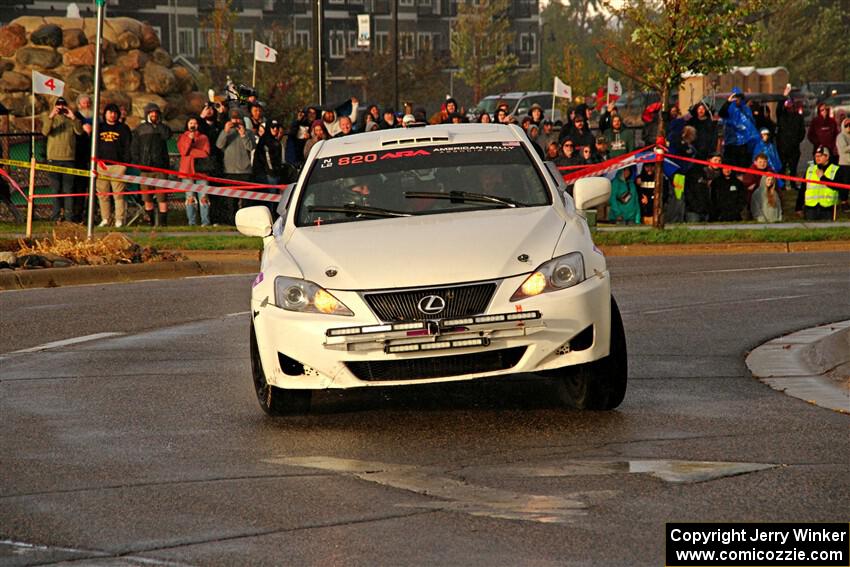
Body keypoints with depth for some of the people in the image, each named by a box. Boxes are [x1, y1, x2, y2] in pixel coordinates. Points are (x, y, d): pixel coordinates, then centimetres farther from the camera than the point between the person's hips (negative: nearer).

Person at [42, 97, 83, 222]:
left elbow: (79, 131, -6)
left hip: (69, 159, 0)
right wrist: (51, 117, -23)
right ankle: (57, 213, 4)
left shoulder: (71, 120, 11)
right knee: (55, 188, 1)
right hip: (54, 158, 0)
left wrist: (73, 118, -17)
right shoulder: (51, 120, 10)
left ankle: (68, 214, -2)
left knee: (68, 188, -2)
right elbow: (45, 131, -10)